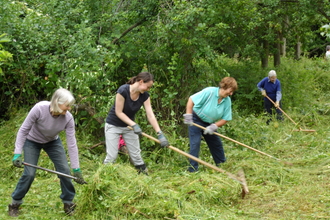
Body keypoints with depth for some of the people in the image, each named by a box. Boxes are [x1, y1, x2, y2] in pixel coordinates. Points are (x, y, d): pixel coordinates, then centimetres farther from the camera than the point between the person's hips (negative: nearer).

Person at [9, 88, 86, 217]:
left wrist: (76, 169, -20)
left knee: (65, 170, -6)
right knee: (29, 173, -11)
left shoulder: (68, 118, -27)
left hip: (53, 142, 3)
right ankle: (15, 204, 10)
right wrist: (17, 153, -29)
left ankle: (68, 203, 13)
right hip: (32, 142, -3)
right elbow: (23, 130, -25)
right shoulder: (39, 109, -36)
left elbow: (72, 144, -22)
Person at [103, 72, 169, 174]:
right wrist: (134, 125, -28)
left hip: (129, 125, 5)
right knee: (112, 156, -7)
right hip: (113, 125, -5)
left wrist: (160, 133, -22)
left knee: (136, 155, 4)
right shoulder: (123, 90, -26)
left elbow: (150, 115, -14)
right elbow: (118, 112, -22)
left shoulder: (144, 95, -10)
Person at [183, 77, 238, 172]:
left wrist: (214, 126, -20)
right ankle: (193, 169, -6)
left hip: (209, 124, 6)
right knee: (195, 143, -12)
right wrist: (188, 116, -26)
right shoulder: (209, 92, -26)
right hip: (196, 120, -6)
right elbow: (191, 100, -23)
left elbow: (225, 119, -6)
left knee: (216, 144, 13)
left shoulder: (227, 101, -8)